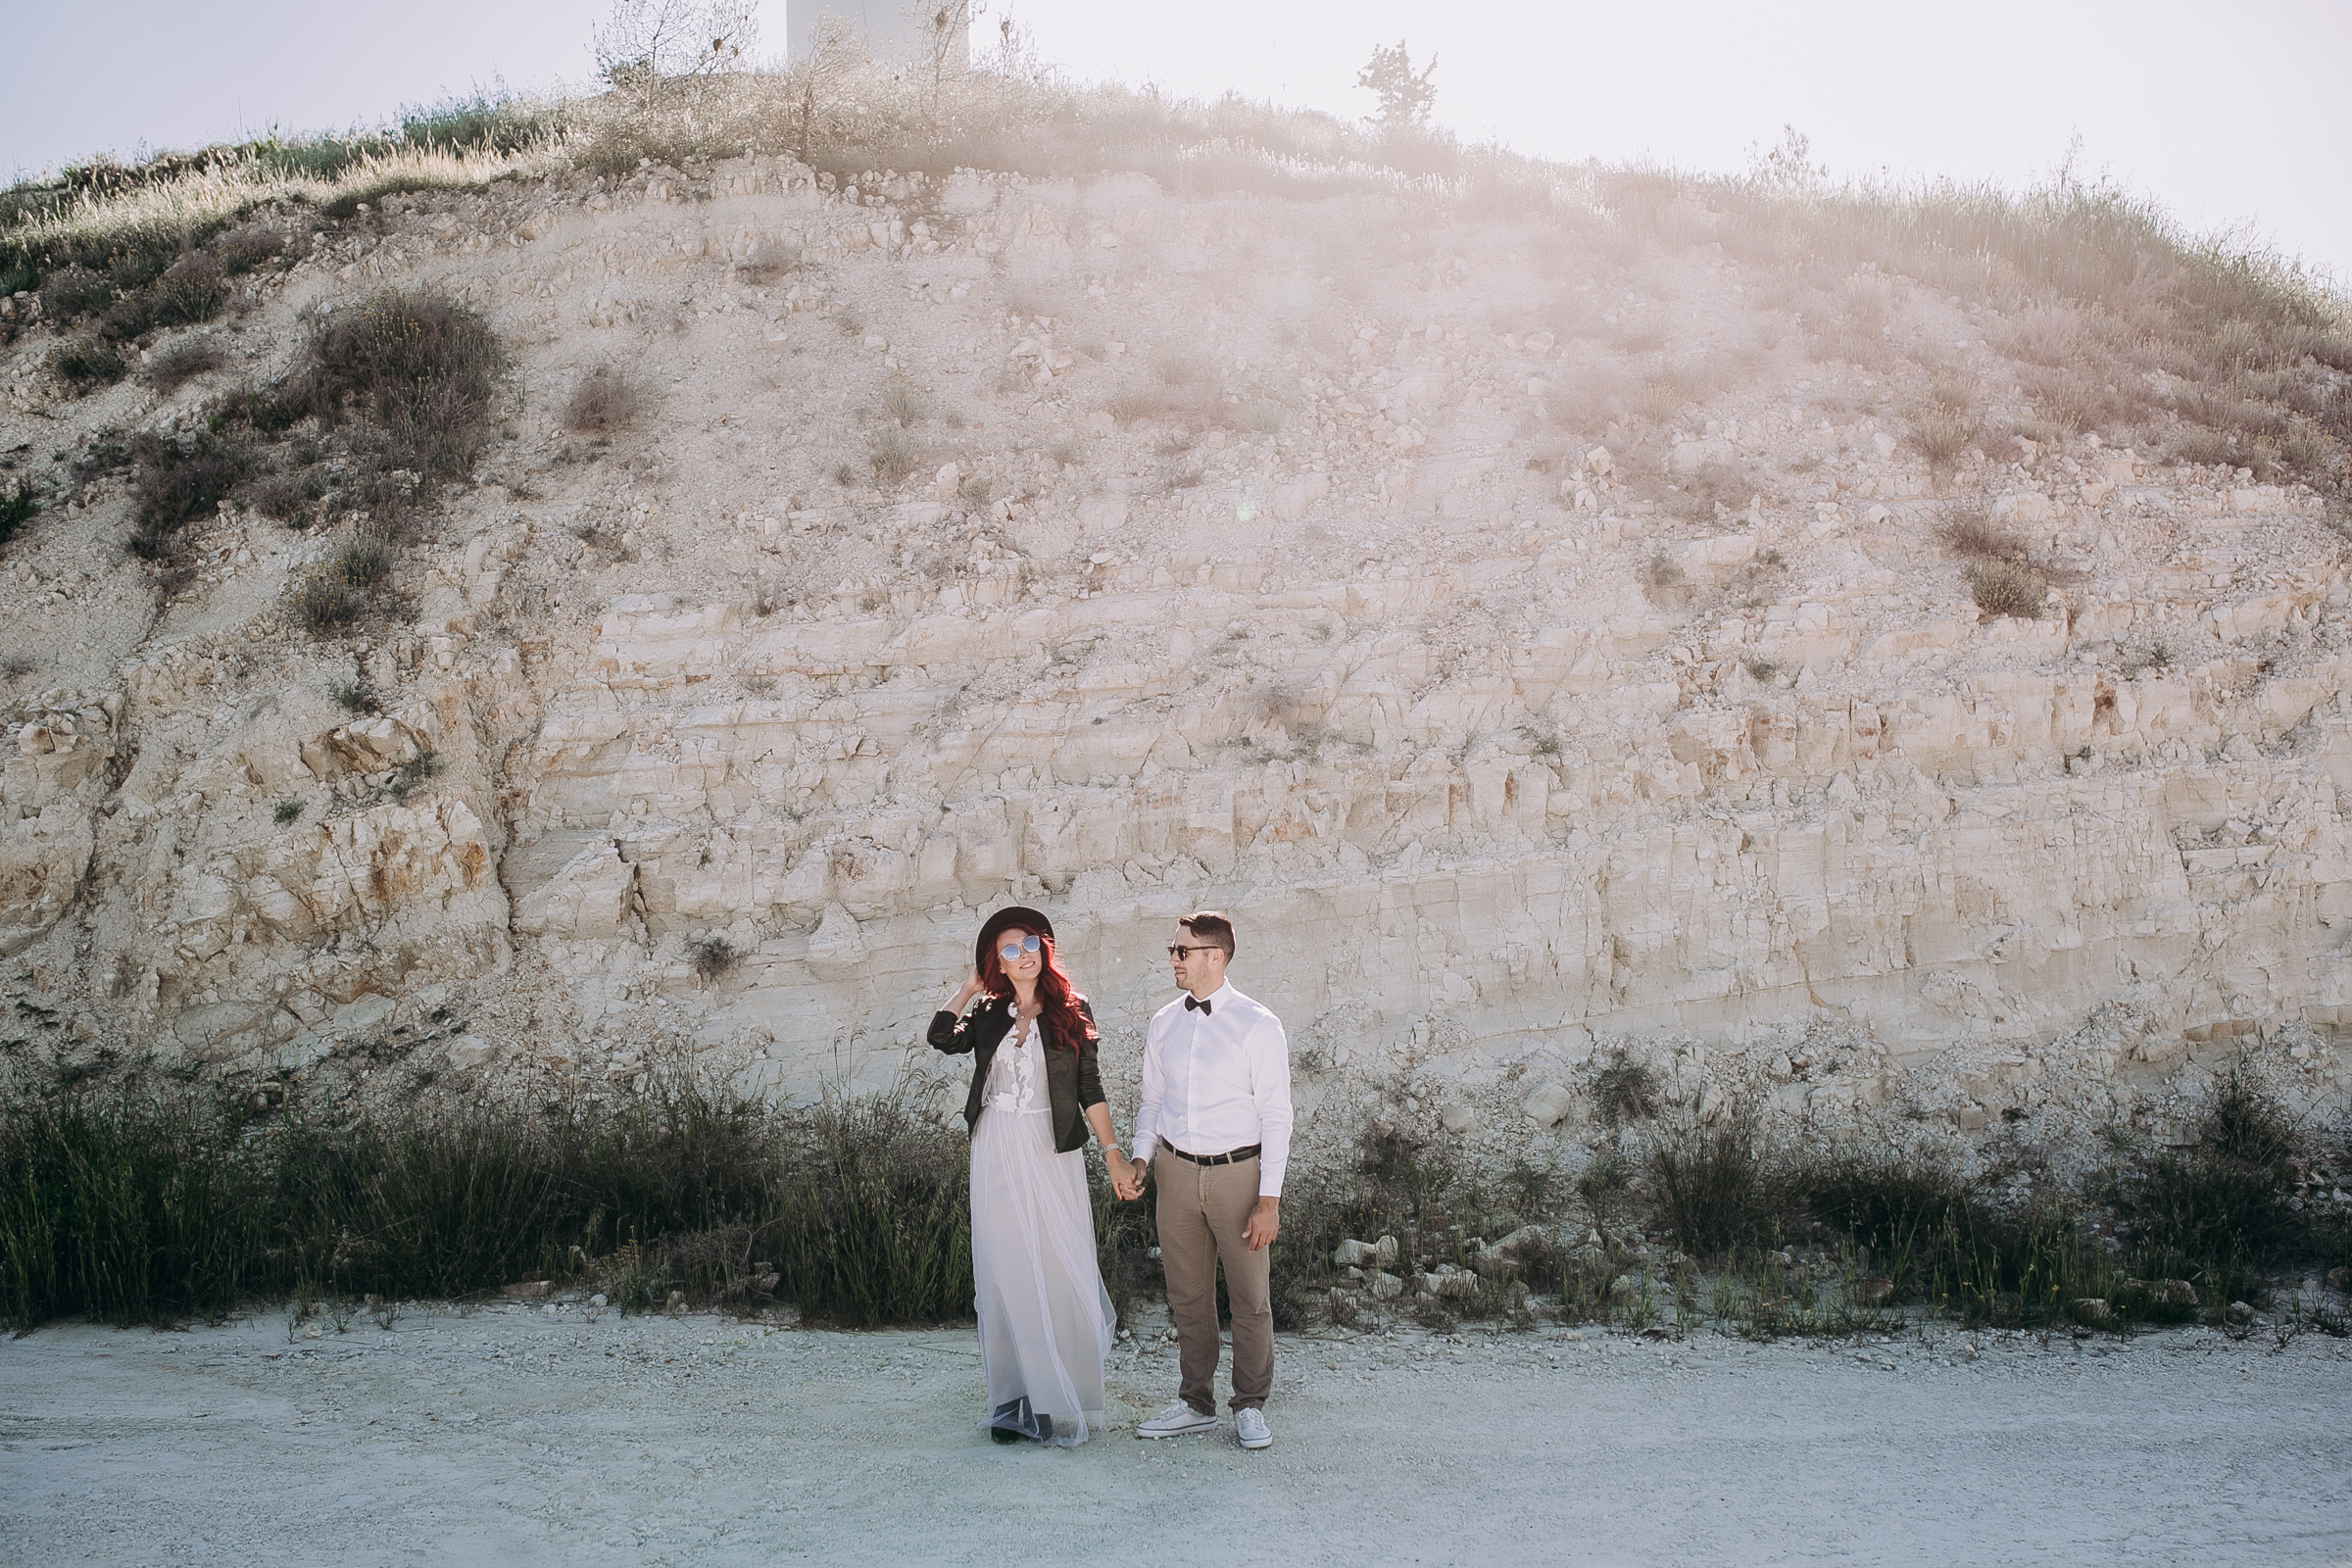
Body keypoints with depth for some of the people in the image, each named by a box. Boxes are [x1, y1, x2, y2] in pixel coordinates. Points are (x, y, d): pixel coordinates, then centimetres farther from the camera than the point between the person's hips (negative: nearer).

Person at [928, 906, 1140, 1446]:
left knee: (1059, 1273, -3)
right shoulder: (988, 1015, 10)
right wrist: (971, 986, 7)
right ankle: (1014, 1400, 11)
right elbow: (942, 1037, -7)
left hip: (1052, 1155, -2)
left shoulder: (1071, 1011, 3)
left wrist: (1113, 1156, -3)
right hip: (996, 1154, 3)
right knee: (1005, 1275, 4)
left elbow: (1090, 1088, 2)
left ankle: (1062, 1402, 7)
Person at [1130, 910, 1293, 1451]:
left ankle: (1251, 1406, 21)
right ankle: (1196, 1404, 25)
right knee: (1188, 1296, 11)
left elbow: (1276, 1116, -9)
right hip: (1177, 1171, 4)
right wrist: (1139, 1158, -2)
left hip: (1238, 1171, -4)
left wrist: (1269, 1199, -13)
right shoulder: (1163, 1024, 6)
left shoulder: (1258, 1026, -8)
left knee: (1250, 1296, 5)